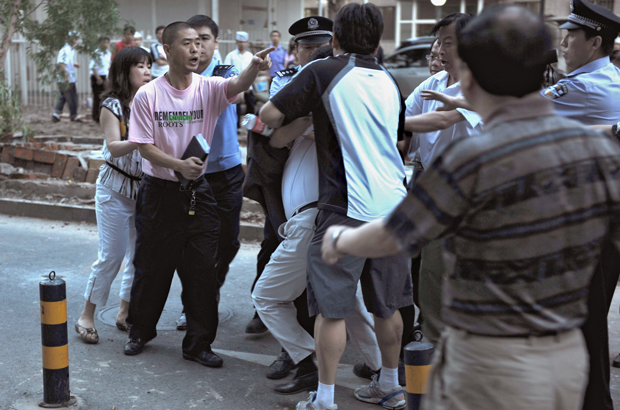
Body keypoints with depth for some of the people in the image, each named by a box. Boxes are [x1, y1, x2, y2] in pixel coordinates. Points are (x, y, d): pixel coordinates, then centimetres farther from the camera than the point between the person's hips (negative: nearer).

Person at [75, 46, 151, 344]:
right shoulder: (112, 106, -7)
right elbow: (113, 148, -18)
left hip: (146, 186, 5)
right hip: (116, 188, -5)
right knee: (112, 255, -4)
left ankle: (125, 313, 20)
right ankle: (87, 316, 10)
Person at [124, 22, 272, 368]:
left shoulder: (208, 88, -4)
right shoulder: (148, 95, -6)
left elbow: (237, 85, -26)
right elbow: (146, 147, -9)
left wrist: (253, 69, -48)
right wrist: (179, 165, -25)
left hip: (199, 193, 1)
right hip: (160, 192, -1)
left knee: (203, 271, 4)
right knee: (153, 267, 10)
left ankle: (198, 343, 19)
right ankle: (141, 331, 34)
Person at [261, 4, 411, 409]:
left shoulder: (322, 72, -4)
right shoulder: (388, 81, 13)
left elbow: (270, 114, -8)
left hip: (347, 208, -5)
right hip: (393, 205, 6)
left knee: (332, 307, 2)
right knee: (387, 305, 17)